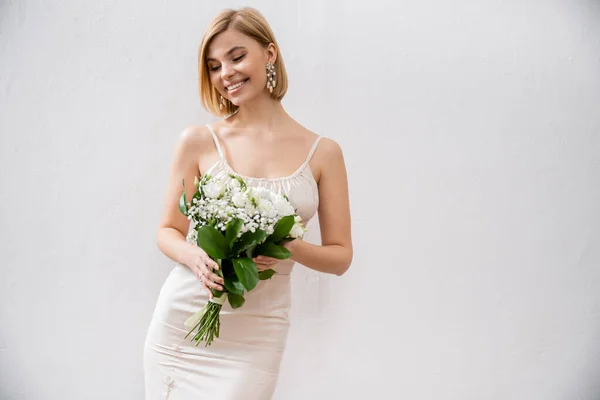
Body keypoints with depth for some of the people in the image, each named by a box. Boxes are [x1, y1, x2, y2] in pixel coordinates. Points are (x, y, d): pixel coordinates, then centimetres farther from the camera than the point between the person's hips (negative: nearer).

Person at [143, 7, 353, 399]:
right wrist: (194, 257, -15)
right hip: (181, 319, 1)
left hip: (256, 334, 0)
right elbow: (168, 231, 7)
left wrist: (290, 248, -16)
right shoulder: (198, 141, -1)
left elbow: (340, 256, 4)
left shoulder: (323, 152, 0)